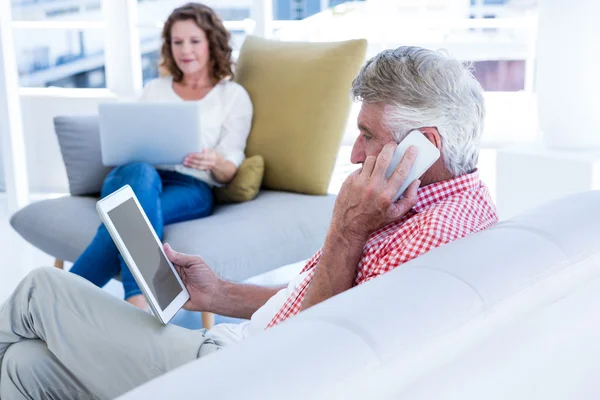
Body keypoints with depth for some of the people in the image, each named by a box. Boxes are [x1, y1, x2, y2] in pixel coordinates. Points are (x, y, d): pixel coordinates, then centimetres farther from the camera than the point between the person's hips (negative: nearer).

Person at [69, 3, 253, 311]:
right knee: (140, 171, -39)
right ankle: (137, 301, -50)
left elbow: (229, 171, 6)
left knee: (132, 213, -37)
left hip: (191, 187, -1)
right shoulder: (155, 90, 25)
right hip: (135, 177, 2)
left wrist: (214, 161, -18)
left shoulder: (233, 95, 15)